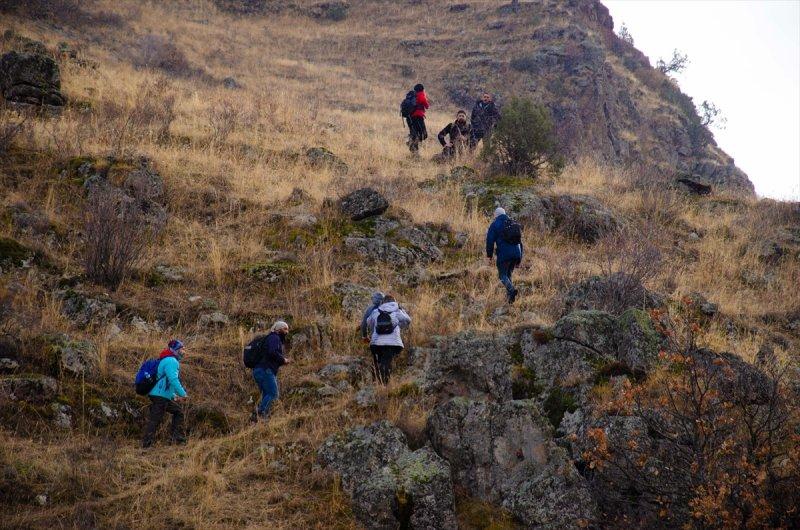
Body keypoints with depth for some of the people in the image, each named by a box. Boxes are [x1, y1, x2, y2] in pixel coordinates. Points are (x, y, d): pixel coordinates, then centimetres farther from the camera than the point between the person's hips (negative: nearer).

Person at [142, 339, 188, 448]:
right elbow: (173, 380, -25)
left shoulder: (167, 360, 21)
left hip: (164, 396, 11)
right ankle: (146, 445, -9)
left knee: (178, 411, 18)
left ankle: (177, 437, 16)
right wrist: (183, 394, -19)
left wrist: (173, 396, 22)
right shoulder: (171, 361, -13)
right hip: (160, 396, -11)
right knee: (155, 420, -9)